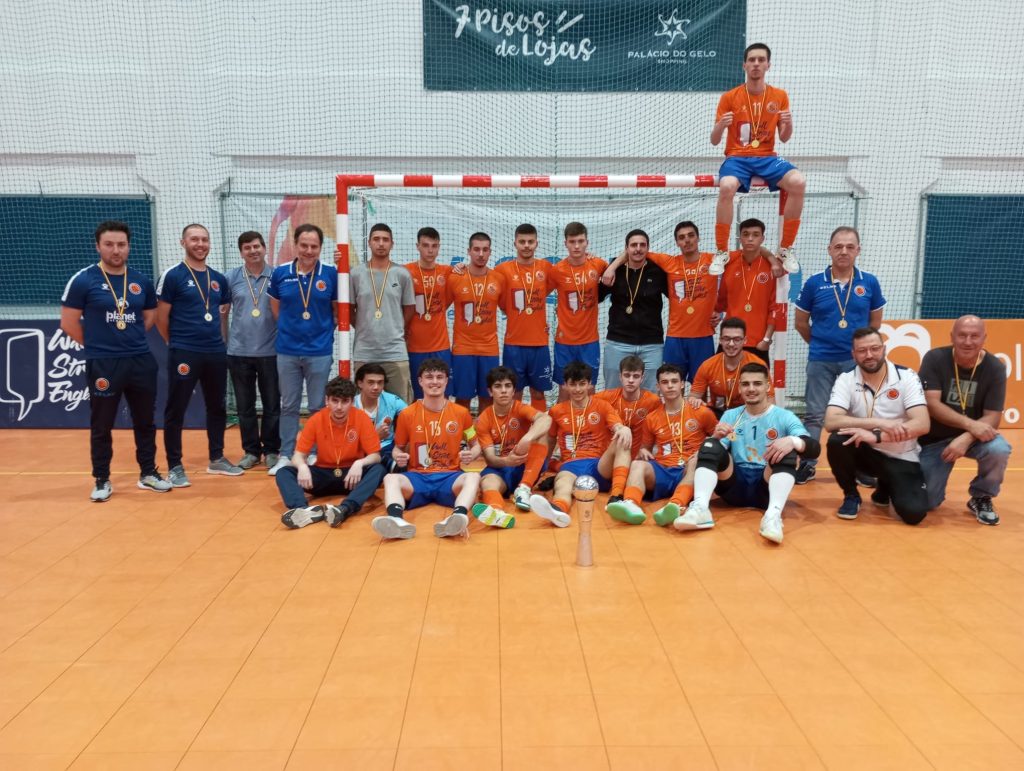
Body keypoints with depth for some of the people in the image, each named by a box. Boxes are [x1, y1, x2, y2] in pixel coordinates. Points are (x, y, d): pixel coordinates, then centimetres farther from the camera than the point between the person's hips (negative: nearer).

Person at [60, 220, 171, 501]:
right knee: (101, 426, 6)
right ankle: (102, 480, 18)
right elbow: (69, 323, -3)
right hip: (102, 365, -3)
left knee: (145, 422, 11)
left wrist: (131, 339, 9)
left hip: (141, 361, 4)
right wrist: (97, 344, 3)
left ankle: (148, 473, 24)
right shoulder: (83, 280, -6)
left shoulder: (141, 281, 6)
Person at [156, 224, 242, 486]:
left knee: (217, 407, 13)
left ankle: (217, 459, 26)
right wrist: (177, 344, 3)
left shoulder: (219, 279, 10)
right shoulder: (172, 276, -6)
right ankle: (174, 466, 11)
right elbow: (161, 317, -4)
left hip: (217, 353, 6)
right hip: (184, 354, -6)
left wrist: (218, 339, 13)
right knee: (176, 410, 1)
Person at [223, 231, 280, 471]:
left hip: (270, 351, -1)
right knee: (244, 406, 8)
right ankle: (251, 450, 19)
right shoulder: (231, 277, 3)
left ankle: (271, 450, 17)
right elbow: (223, 313, 8)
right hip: (239, 352, 1)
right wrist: (223, 343, 7)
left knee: (272, 405, 5)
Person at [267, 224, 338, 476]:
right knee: (289, 406, 11)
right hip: (287, 351, 2)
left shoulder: (330, 273, -5)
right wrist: (291, 329, 10)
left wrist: (323, 330, 1)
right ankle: (286, 456, 21)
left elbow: (338, 311, 5)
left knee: (318, 407, 7)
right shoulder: (280, 273, 0)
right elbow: (275, 308, 12)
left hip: (320, 351, -1)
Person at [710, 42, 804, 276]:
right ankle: (722, 252, -22)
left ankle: (786, 249, -14)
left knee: (798, 182, -29)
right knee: (727, 186, -38)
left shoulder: (779, 96, 9)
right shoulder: (729, 97, 2)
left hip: (767, 158, 2)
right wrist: (721, 125, -20)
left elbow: (784, 138, 11)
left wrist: (788, 124, -11)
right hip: (737, 158, -2)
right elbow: (714, 141, 2)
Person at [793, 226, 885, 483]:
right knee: (814, 414, 5)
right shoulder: (814, 283, -3)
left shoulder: (869, 283, 0)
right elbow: (801, 321, 8)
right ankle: (807, 464, 15)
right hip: (821, 360, -1)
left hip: (857, 361, 1)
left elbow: (875, 321, 13)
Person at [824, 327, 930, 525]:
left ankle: (885, 488, 18)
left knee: (913, 512, -21)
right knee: (837, 441, -31)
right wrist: (879, 423, -32)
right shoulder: (846, 380, -10)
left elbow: (922, 425, -22)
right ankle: (851, 496, -3)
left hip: (901, 458, 0)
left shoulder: (907, 377, -11)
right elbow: (831, 422, -24)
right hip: (865, 452, 0)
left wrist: (877, 436, -33)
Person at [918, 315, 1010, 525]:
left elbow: (993, 417, -15)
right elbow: (931, 405, -21)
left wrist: (966, 438, -33)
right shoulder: (934, 359, -15)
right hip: (934, 439, -1)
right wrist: (970, 424, -33)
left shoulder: (995, 368, -12)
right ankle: (936, 478, 28)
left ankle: (981, 497, -3)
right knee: (927, 502, -9)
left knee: (999, 450, -33)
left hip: (974, 436, 1)